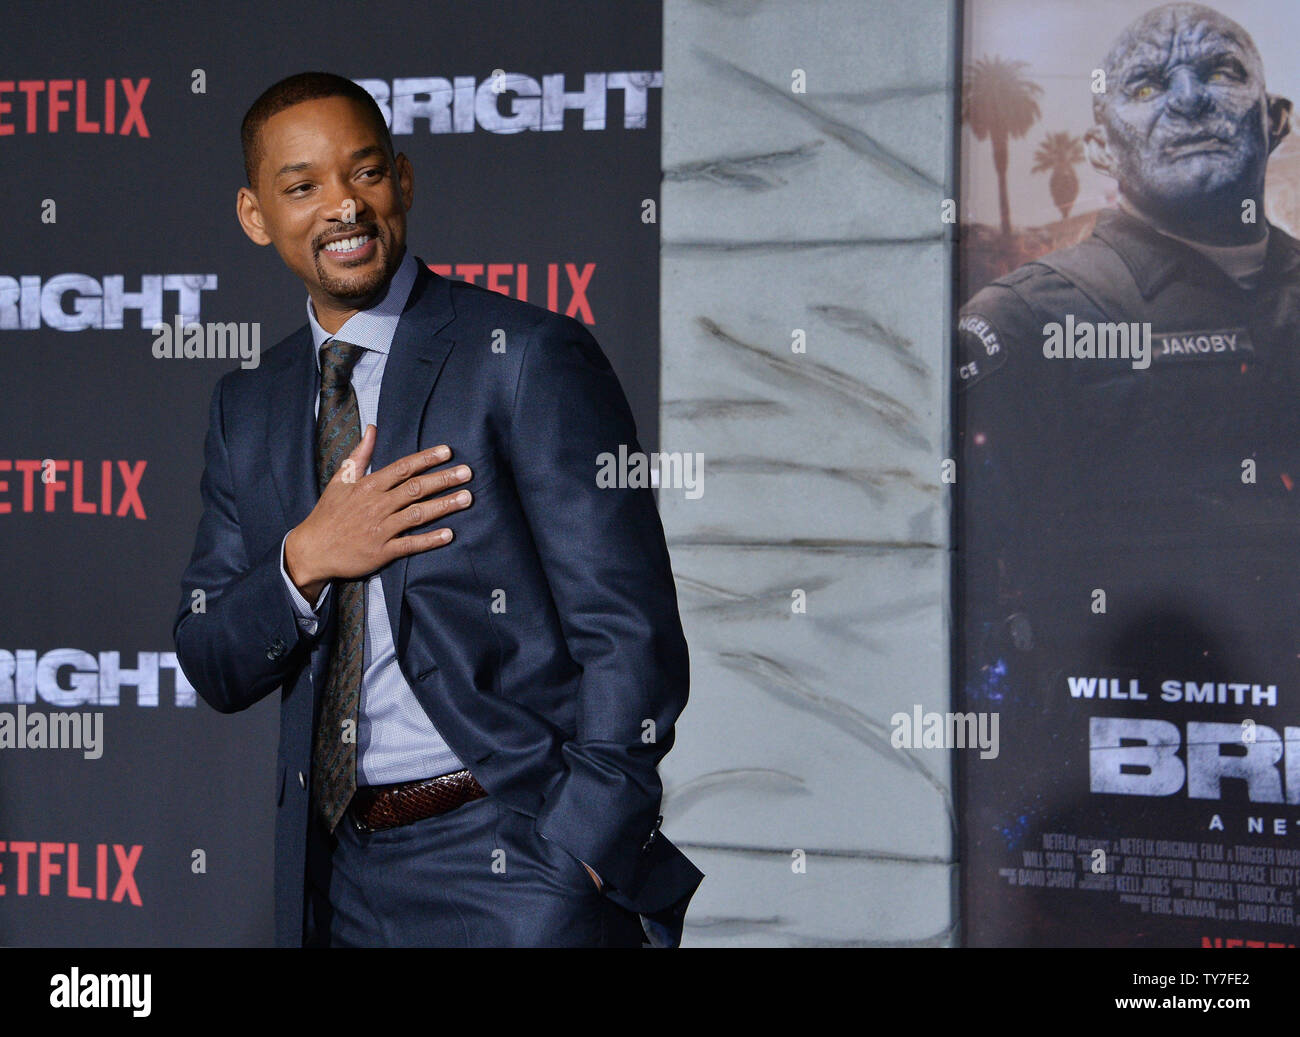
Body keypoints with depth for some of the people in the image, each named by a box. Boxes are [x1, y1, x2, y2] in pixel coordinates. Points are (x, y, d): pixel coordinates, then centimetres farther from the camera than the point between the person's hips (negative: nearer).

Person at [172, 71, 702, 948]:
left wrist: (580, 859, -16)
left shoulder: (531, 358, -6)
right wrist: (306, 561, -8)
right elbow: (212, 669, 10)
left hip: (519, 861, -5)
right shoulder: (247, 407, 12)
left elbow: (632, 637, -10)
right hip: (338, 875, 5)